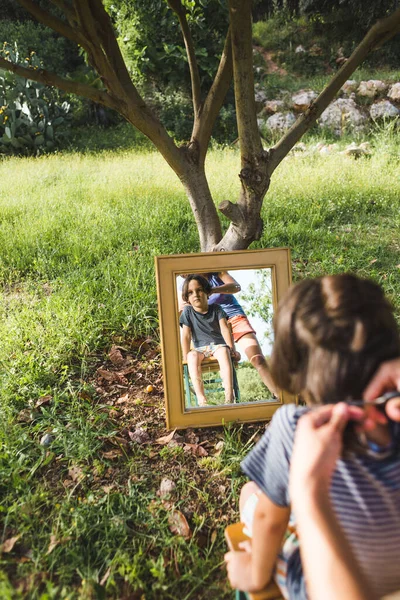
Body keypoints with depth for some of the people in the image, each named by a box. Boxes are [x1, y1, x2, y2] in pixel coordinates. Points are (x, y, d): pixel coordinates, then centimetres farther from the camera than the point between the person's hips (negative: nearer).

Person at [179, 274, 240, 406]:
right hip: (200, 348, 0)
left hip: (218, 345, 0)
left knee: (223, 352, -36)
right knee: (193, 356, -34)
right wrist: (186, 357, -12)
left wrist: (232, 349, -13)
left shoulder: (216, 309, 3)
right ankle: (201, 398, -41)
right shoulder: (187, 312, 0)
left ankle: (229, 396, -41)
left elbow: (225, 329, -4)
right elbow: (186, 335, -5)